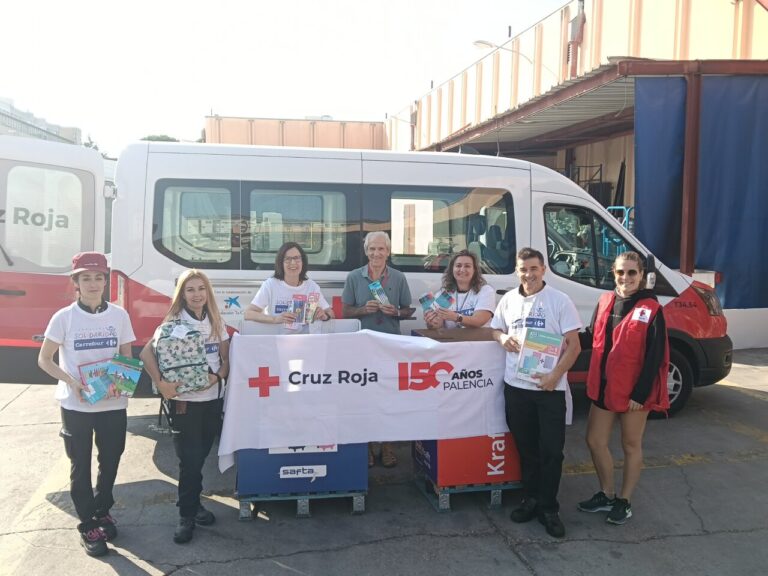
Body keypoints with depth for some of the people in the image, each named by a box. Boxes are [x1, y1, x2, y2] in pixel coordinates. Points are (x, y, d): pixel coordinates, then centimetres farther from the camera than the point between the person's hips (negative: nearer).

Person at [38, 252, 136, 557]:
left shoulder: (119, 315, -1)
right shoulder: (64, 317, -6)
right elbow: (44, 360, 0)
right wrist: (70, 381, -16)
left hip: (113, 403, 2)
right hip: (76, 405, -2)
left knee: (110, 460, 14)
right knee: (80, 465, 8)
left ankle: (102, 511, 38)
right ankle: (88, 526, 22)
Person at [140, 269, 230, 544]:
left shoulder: (216, 322, 6)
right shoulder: (174, 323, -8)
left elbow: (225, 358, 6)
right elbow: (147, 353, -14)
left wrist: (217, 376, -13)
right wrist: (160, 383, -22)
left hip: (212, 397, 5)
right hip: (184, 400, -4)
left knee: (201, 455, 15)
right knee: (190, 459, 0)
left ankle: (193, 502, 33)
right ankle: (187, 516, 13)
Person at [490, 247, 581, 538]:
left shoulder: (560, 301, -5)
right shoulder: (509, 299, 7)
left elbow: (574, 345, -7)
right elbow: (496, 329, 20)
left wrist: (555, 375, -17)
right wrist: (503, 338, -4)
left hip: (549, 387, -4)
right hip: (515, 385, 4)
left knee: (551, 450, 1)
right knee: (525, 447, 14)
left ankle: (548, 508, 14)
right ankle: (531, 498, 29)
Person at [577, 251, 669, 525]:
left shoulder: (651, 309, -12)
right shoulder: (605, 301, 3)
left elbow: (655, 356, -13)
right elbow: (591, 338, 11)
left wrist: (640, 393, -16)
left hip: (634, 391, -5)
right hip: (604, 387, 6)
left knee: (631, 445, 11)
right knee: (595, 441, 12)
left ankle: (624, 501, 27)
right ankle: (606, 495, 31)